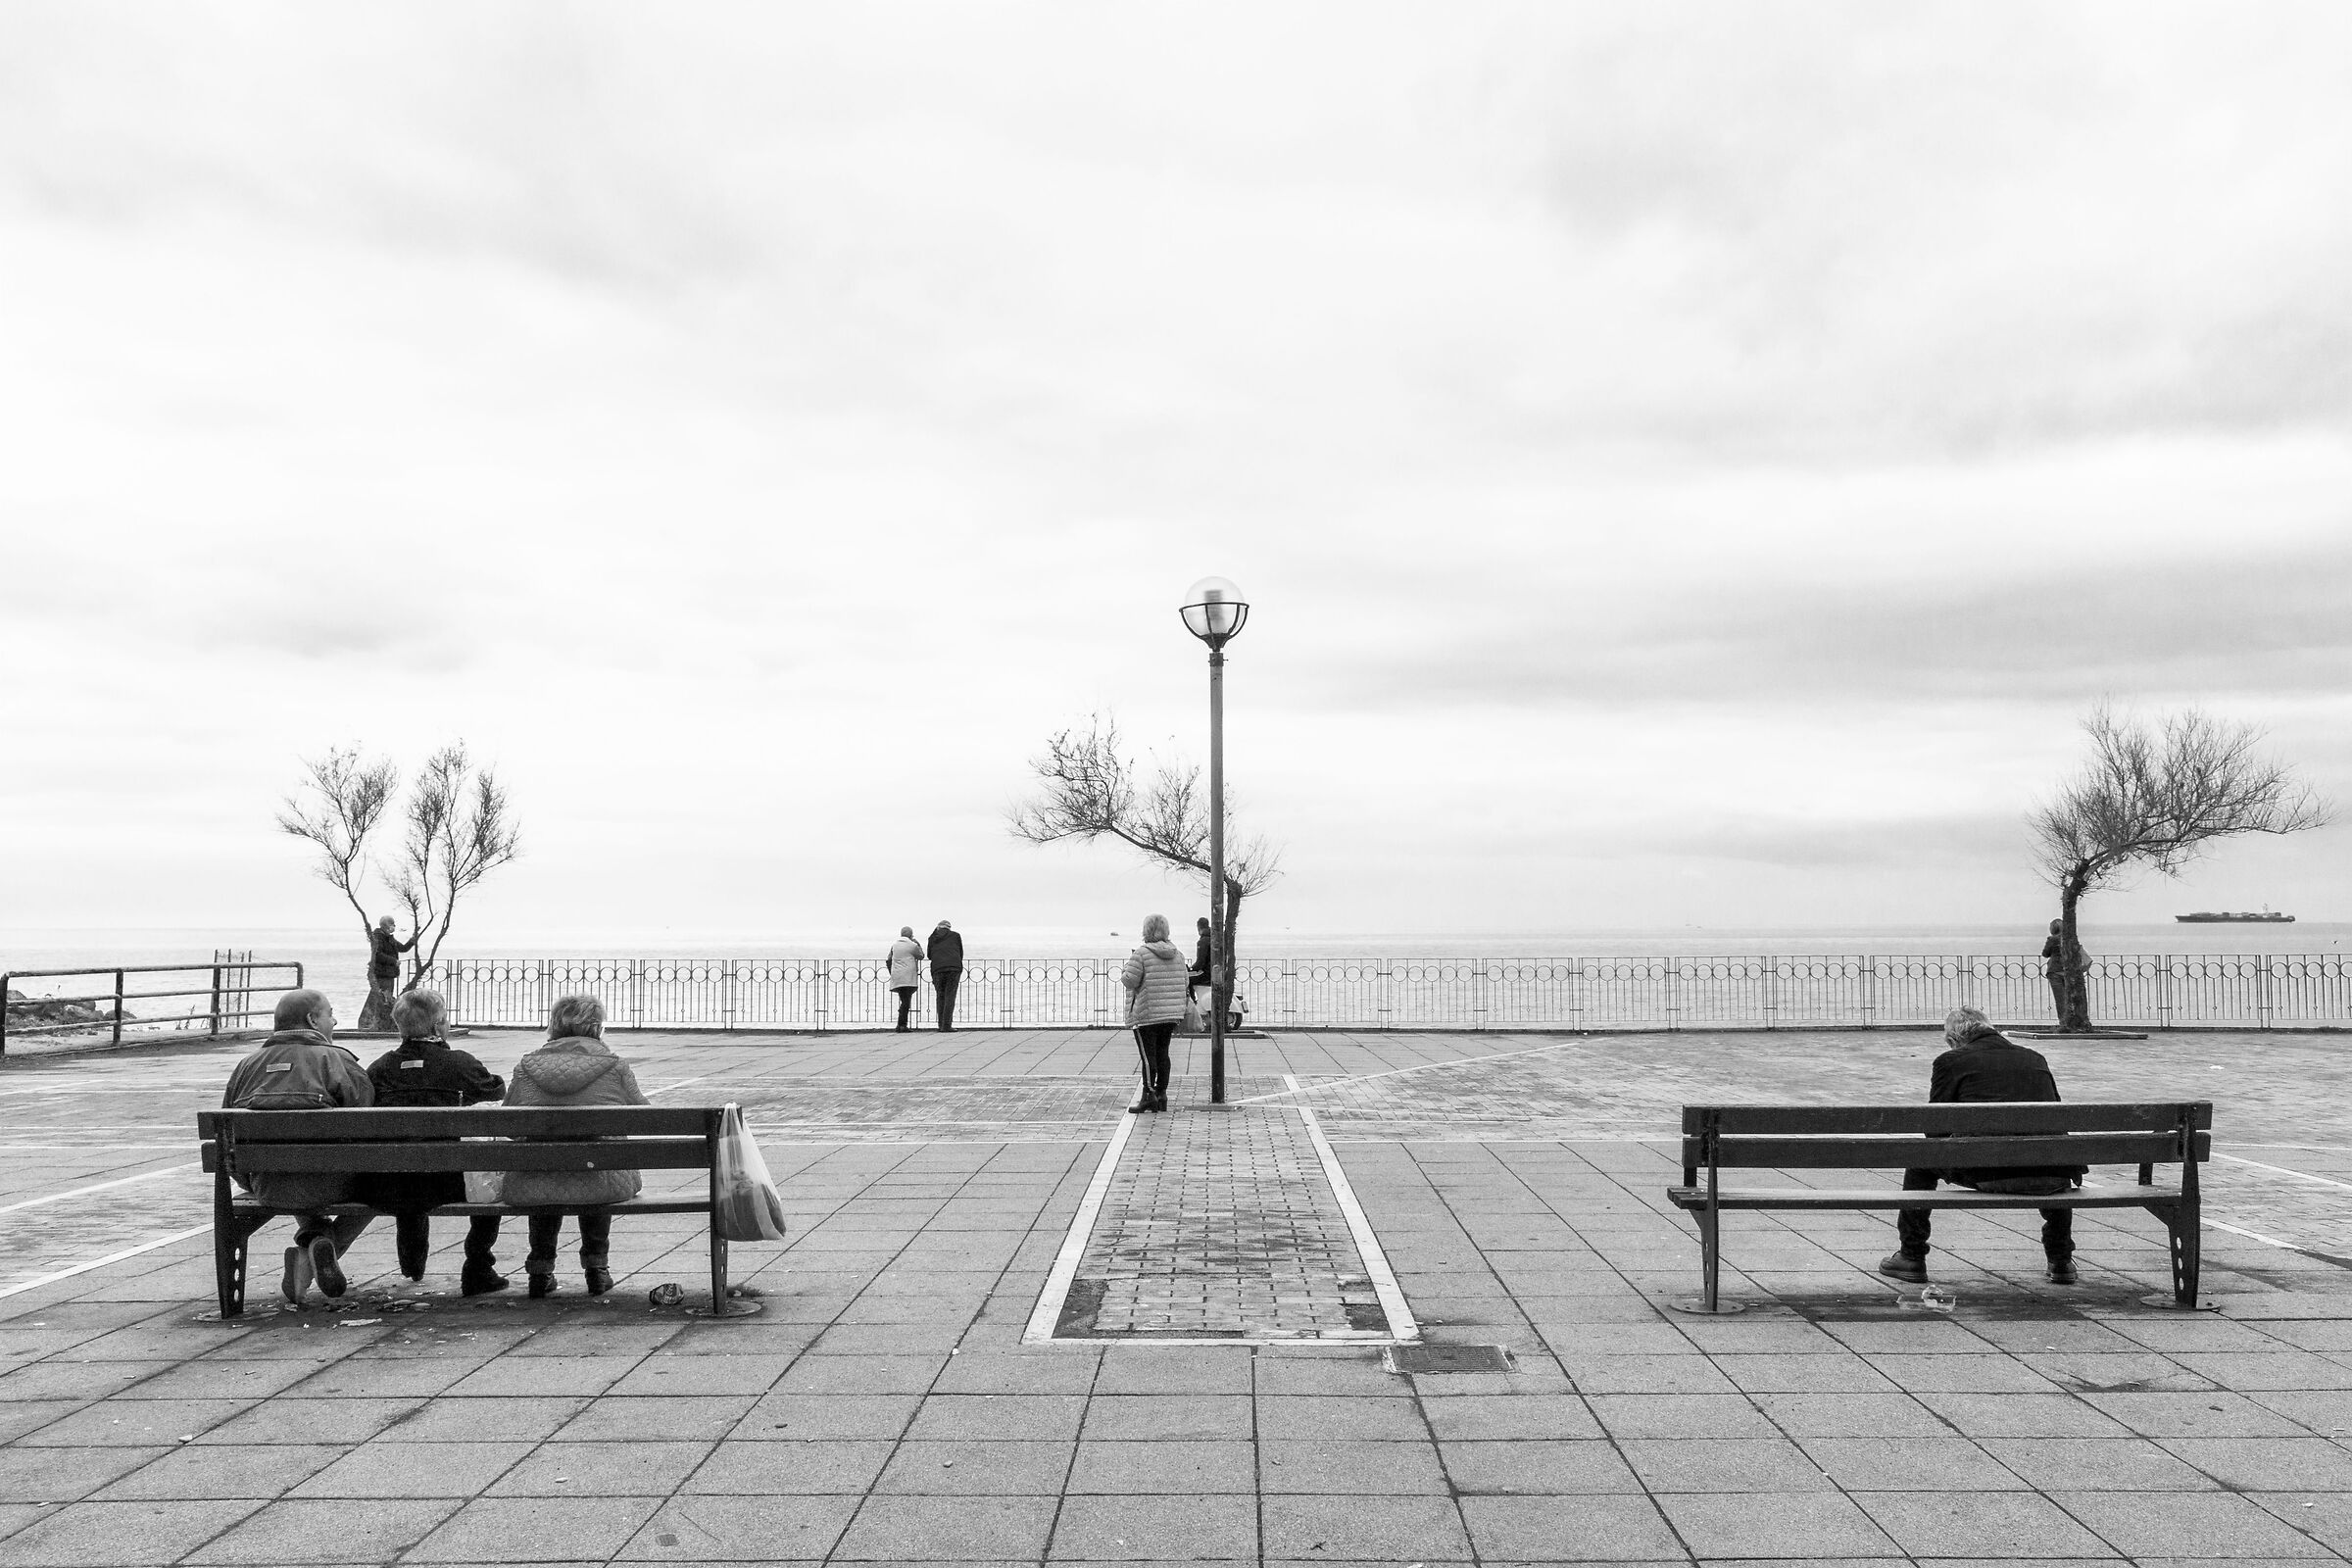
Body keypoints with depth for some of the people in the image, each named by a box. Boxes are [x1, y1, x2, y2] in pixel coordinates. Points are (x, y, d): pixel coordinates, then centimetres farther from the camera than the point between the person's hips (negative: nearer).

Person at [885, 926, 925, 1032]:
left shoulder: (894, 945, 12)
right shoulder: (913, 946, -4)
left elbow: (889, 960, 15)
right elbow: (921, 956, 11)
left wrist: (892, 974, 24)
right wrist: (918, 945, 19)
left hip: (896, 977, 6)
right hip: (908, 978, -6)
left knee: (904, 1000, 13)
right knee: (906, 1002, -6)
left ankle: (903, 1024, 12)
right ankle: (901, 1025, -13)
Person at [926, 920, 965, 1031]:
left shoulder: (932, 938, 17)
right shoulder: (955, 935, 14)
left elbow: (929, 956, 24)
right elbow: (960, 954, 20)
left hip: (938, 969, 2)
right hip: (954, 969, -2)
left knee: (940, 997, 11)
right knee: (950, 997, -2)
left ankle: (941, 1025, 6)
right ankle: (946, 1025, -10)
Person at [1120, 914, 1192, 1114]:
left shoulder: (1141, 954, -12)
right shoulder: (1177, 953, 8)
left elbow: (1130, 981, -15)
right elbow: (1184, 980, 11)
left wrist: (1123, 973, 6)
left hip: (1147, 1014, -6)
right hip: (1172, 1014, 6)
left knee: (1148, 1055, -2)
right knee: (1162, 1053, 13)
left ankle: (1148, 1095, -6)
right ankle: (1161, 1094, 16)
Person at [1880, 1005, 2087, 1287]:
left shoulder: (1950, 1061, 8)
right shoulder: (2035, 1059, 20)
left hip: (1988, 1173, -4)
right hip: (2050, 1179, 4)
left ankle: (1911, 1258, 22)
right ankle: (2061, 1261, 39)